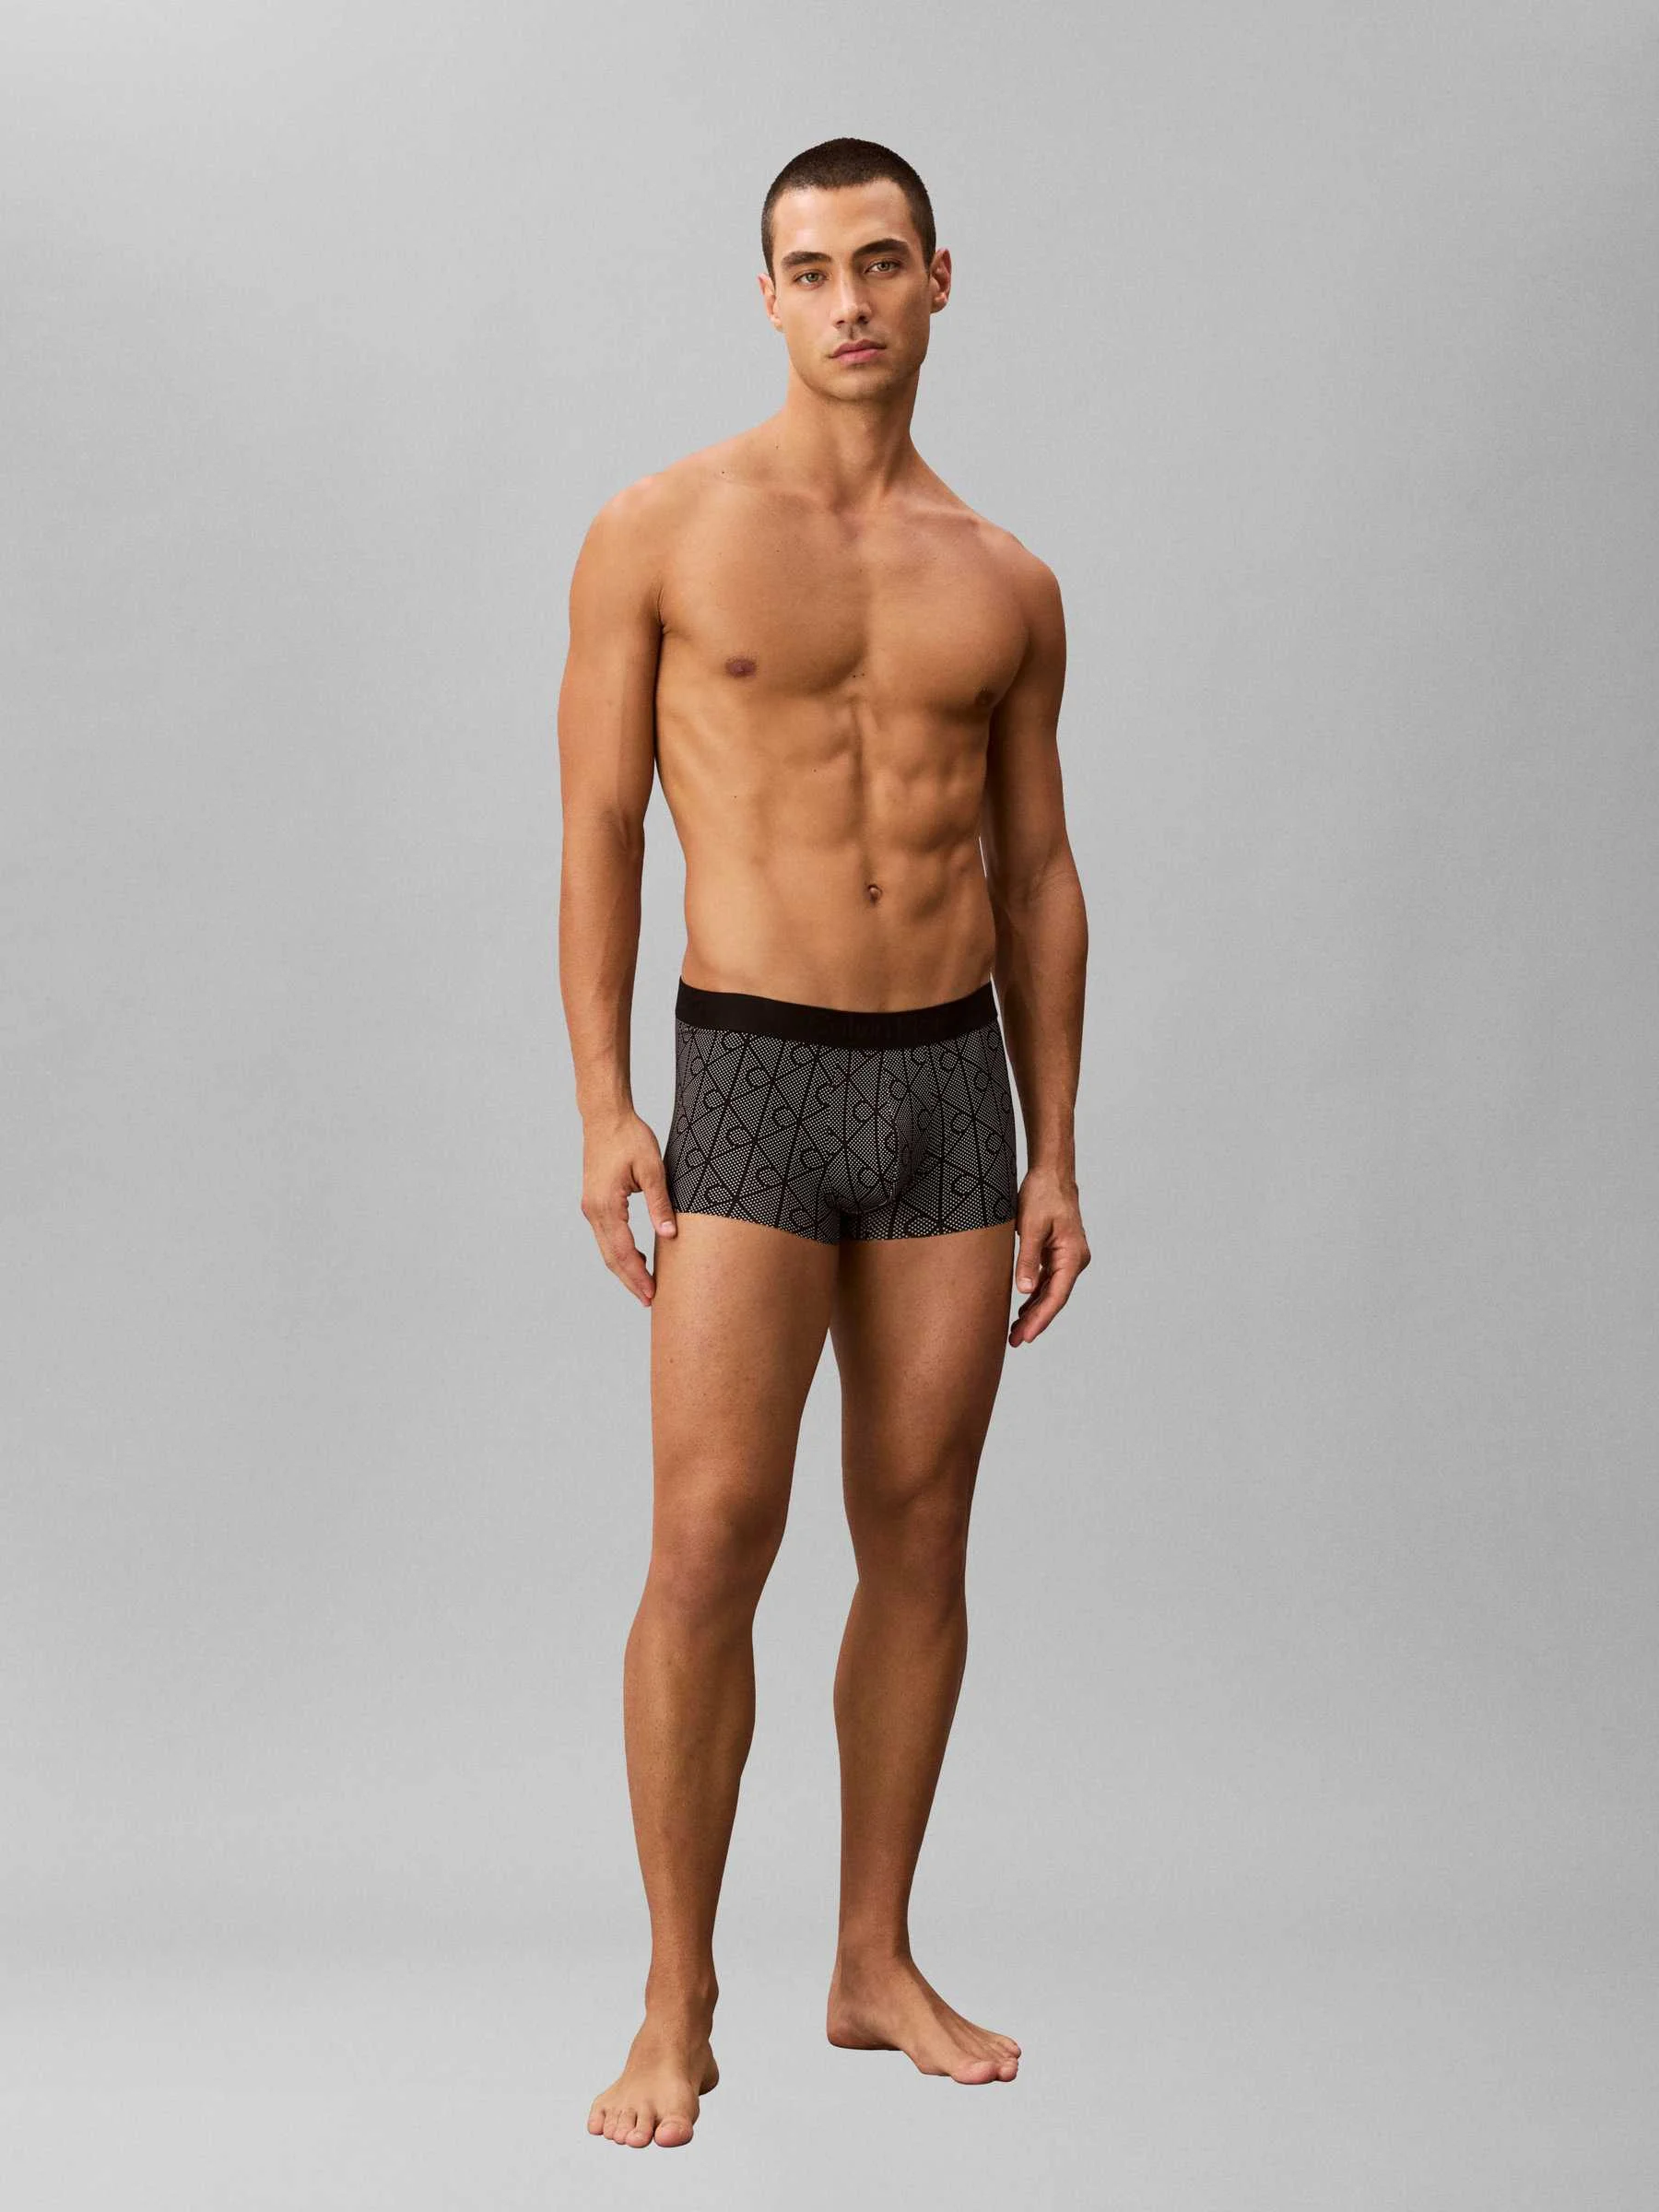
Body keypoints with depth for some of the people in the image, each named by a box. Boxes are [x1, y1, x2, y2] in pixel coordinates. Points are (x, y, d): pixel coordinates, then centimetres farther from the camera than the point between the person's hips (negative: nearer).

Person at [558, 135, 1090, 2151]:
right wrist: (602, 1109, -8)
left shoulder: (1005, 583, 9)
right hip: (750, 1086, -3)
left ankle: (878, 1966, 21)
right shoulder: (660, 532, 0)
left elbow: (1038, 871, 12)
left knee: (920, 1541, 8)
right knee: (711, 1546, -9)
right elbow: (599, 830, 0)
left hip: (951, 1087, 4)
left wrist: (1054, 1155, 7)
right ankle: (677, 2013, 2)